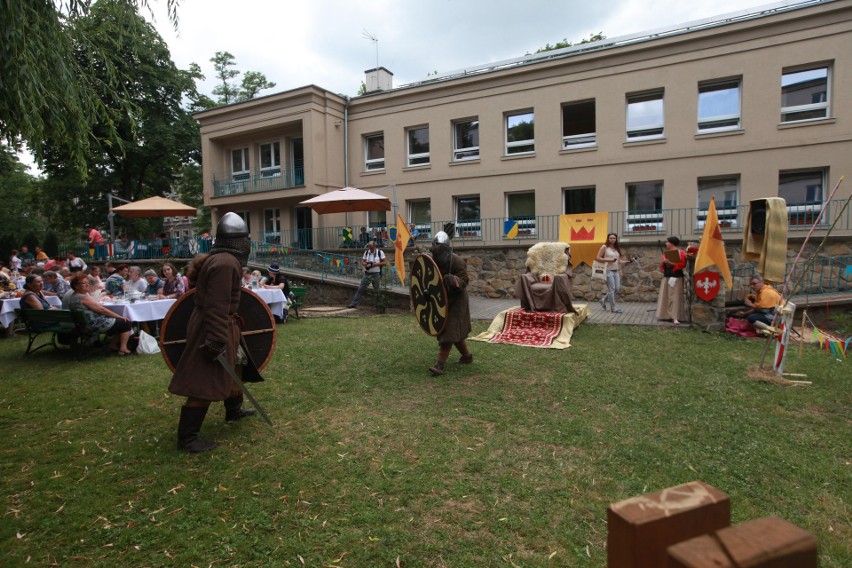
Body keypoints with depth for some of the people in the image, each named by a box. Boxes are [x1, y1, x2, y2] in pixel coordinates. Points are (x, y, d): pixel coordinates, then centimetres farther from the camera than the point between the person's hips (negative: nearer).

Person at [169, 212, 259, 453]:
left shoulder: (217, 258, 8)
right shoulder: (225, 263, -24)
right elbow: (217, 306, -28)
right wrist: (216, 341, -27)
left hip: (220, 325, 11)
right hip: (215, 327, -11)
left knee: (233, 365, 26)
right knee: (205, 383, -4)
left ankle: (234, 410, 44)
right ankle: (187, 437, 5)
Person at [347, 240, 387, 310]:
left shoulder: (380, 252, -4)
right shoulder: (366, 252, 8)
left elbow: (385, 262, -6)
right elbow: (362, 262, 12)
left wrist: (375, 264, -16)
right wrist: (366, 264, -12)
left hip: (376, 274, -3)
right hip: (367, 274, 3)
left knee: (377, 291, 5)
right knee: (360, 288, -2)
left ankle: (378, 306, 18)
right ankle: (354, 304, -1)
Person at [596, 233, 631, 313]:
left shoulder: (617, 248, 15)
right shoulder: (604, 247, -3)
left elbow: (619, 260, 15)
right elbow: (598, 258, -7)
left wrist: (627, 261, -2)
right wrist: (608, 260, -16)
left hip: (616, 271, 7)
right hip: (608, 270, -7)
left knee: (617, 288, 5)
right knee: (611, 289, -6)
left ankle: (604, 300, 24)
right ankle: (614, 307, 1)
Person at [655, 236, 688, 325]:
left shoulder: (681, 252, -6)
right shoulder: (666, 252, 15)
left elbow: (683, 264, -14)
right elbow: (662, 264, 18)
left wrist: (671, 263, -21)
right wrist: (663, 263, -4)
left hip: (676, 277, -7)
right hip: (666, 276, 7)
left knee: (675, 296, -10)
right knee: (665, 296, 8)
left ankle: (675, 317, -13)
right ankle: (666, 315, 16)